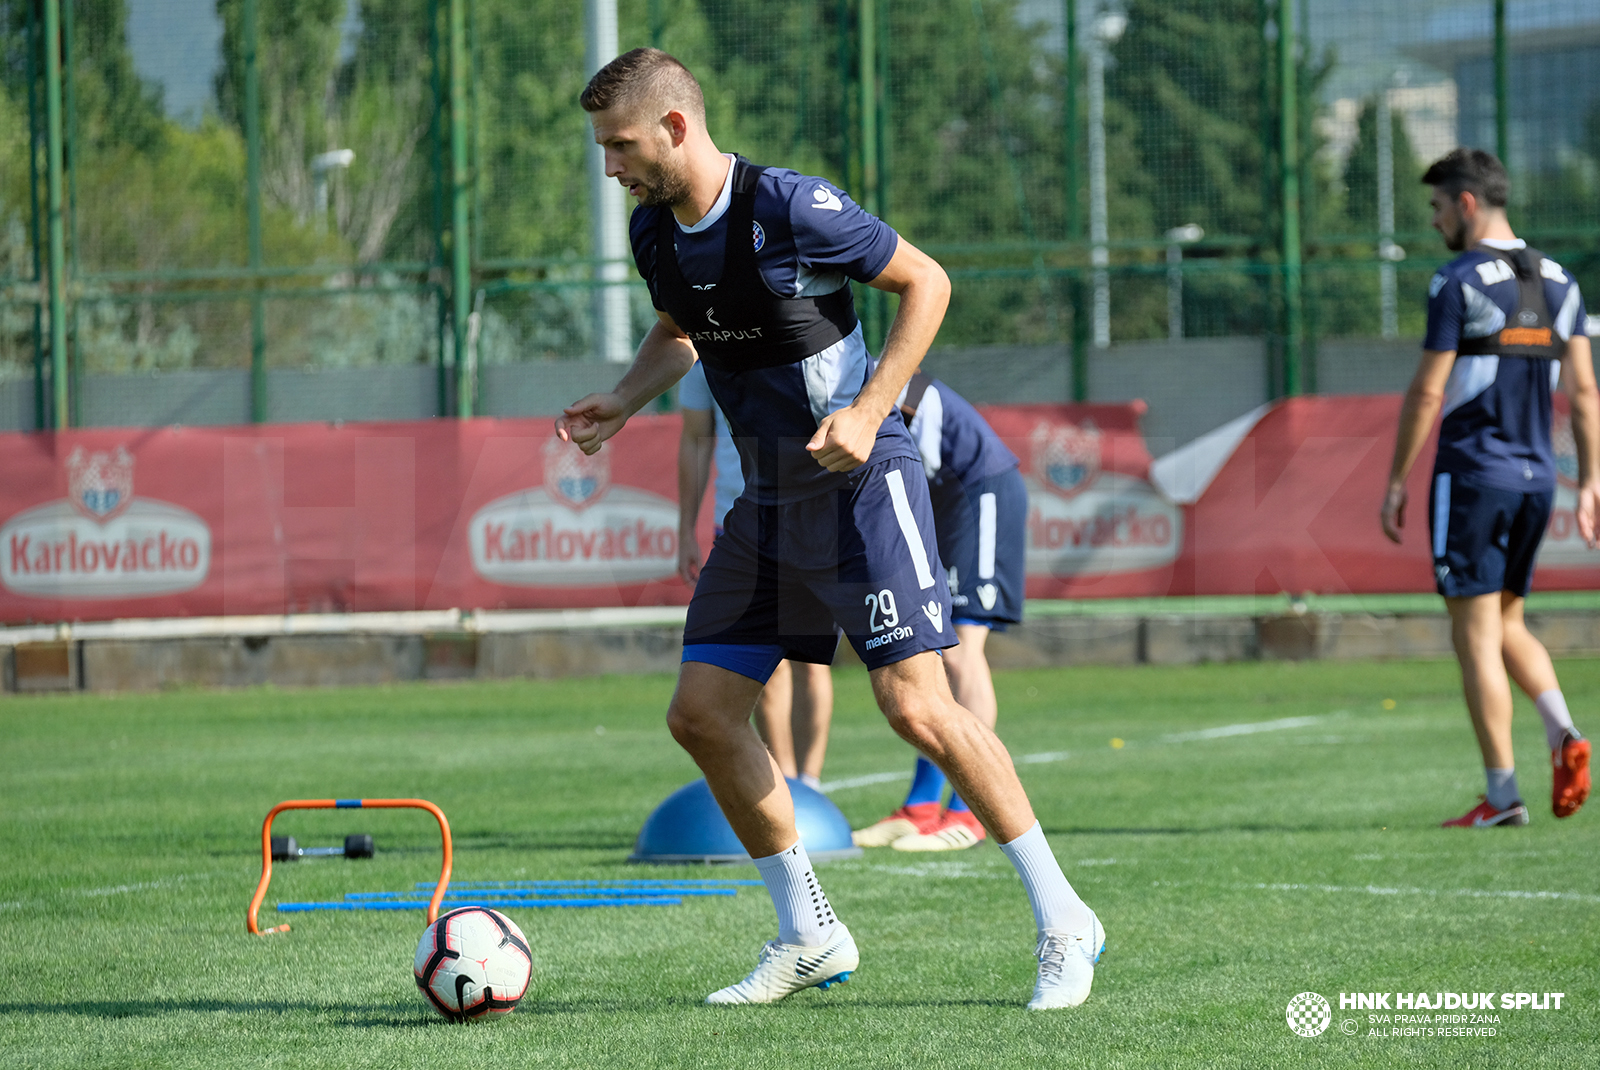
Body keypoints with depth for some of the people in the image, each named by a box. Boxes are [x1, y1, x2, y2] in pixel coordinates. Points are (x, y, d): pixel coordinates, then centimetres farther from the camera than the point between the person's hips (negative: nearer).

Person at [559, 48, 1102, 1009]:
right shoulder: (655, 233, 4)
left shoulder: (790, 208, -18)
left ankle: (1063, 922, -6)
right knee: (701, 713, 2)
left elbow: (927, 282, -12)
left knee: (917, 705, -16)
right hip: (770, 498, 8)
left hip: (862, 482, -8)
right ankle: (809, 938, 14)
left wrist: (869, 411, -20)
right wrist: (622, 404, 6)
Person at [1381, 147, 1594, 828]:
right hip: (1536, 477, 7)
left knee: (1476, 637, -2)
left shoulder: (1459, 283, -11)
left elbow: (1427, 393, -12)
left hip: (1472, 474, -7)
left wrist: (1395, 482, -5)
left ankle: (1502, 795, -5)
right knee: (1506, 625, 19)